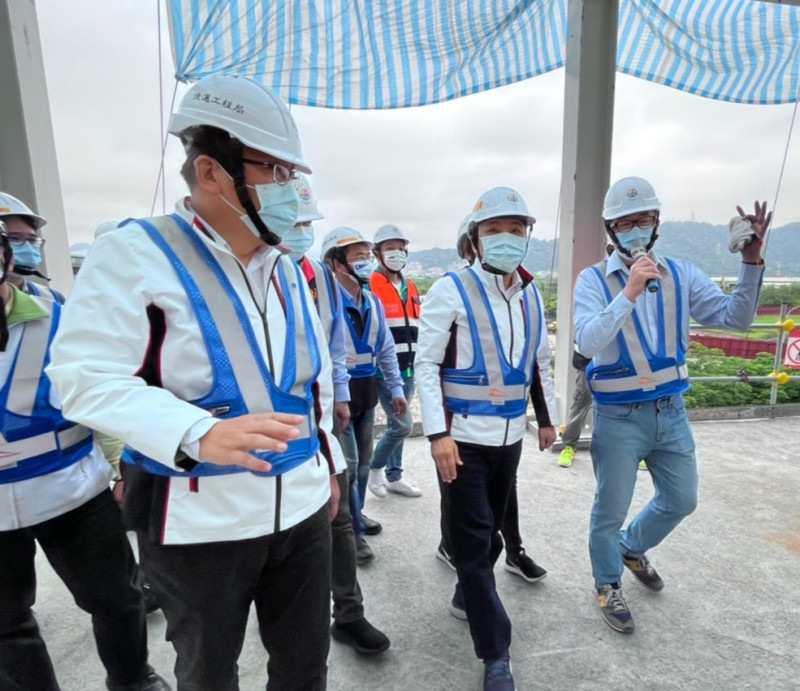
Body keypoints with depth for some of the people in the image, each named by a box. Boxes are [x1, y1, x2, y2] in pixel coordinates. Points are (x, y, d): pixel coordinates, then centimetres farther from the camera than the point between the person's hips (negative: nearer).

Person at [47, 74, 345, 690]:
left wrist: (329, 463, 16)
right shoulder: (135, 254, -10)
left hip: (302, 507, 5)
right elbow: (86, 376, -19)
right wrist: (200, 435, -33)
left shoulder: (286, 270, 9)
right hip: (200, 520, -4)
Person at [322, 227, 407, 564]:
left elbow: (386, 349, 13)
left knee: (363, 460, 19)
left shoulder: (373, 302, 7)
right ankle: (352, 531, 18)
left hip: (367, 388, 8)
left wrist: (396, 388, 11)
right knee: (348, 463, 0)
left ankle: (355, 515, 39)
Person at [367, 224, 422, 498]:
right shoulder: (369, 286, -10)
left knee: (395, 424, 16)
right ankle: (376, 467, 16)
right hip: (384, 371, -7)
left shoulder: (411, 288, 14)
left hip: (408, 370, 7)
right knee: (403, 423, -8)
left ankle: (394, 476, 29)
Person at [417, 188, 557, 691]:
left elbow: (541, 363, 16)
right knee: (473, 538, 3)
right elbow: (427, 365, -13)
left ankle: (467, 594, 46)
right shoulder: (451, 291, -11)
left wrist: (547, 418, 17)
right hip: (463, 436, -5)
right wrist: (438, 433, -17)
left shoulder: (531, 295, 7)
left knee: (492, 528, 20)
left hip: (510, 435, 6)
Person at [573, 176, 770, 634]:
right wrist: (629, 293, -31)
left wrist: (752, 260, -13)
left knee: (681, 500, 22)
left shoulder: (681, 275, 1)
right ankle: (608, 585, 36)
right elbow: (588, 343, -24)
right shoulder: (594, 281, -11)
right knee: (611, 510, 10)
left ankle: (632, 549, 49)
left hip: (671, 412, 5)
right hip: (620, 417, -5)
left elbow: (736, 318, -3)